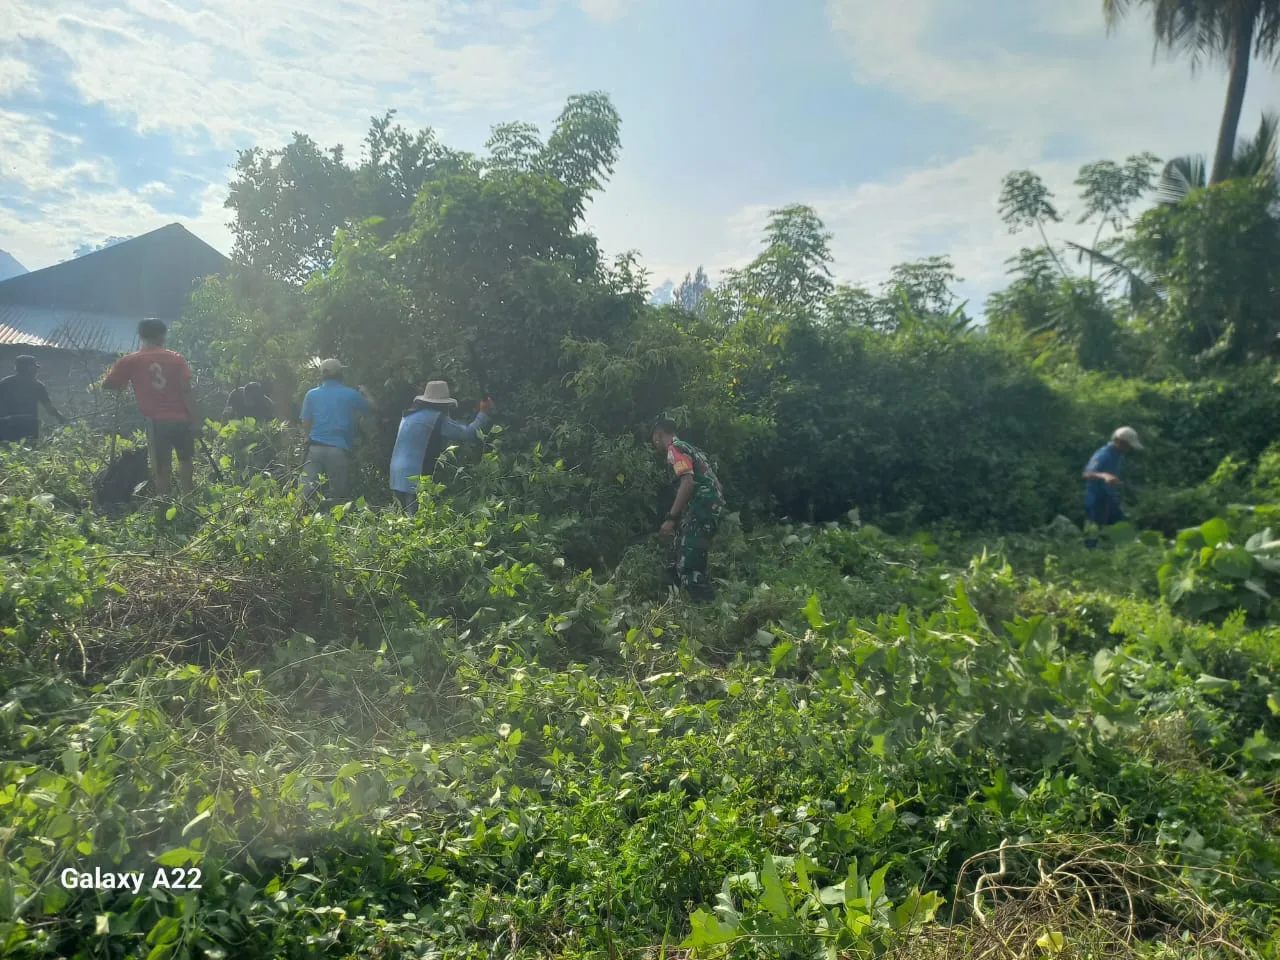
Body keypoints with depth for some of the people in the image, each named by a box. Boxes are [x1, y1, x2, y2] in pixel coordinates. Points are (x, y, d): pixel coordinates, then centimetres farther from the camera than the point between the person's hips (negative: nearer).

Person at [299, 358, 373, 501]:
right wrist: (365, 394, 40)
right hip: (338, 449, -1)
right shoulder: (350, 394, 3)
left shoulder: (311, 394, 8)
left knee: (307, 490, -4)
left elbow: (305, 424, 8)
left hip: (315, 447, 1)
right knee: (337, 493, 6)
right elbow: (370, 407, 20)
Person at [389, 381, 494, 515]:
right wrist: (484, 414, 6)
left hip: (399, 479, 9)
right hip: (415, 481, -9)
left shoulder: (409, 415, 15)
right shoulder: (437, 418, -9)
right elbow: (468, 433, -7)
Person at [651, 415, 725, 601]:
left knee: (688, 566, -13)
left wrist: (671, 518, -18)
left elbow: (688, 482, -18)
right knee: (675, 562, 14)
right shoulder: (688, 448, 26)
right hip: (710, 506, 10)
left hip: (701, 507, -10)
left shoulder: (674, 448, -3)